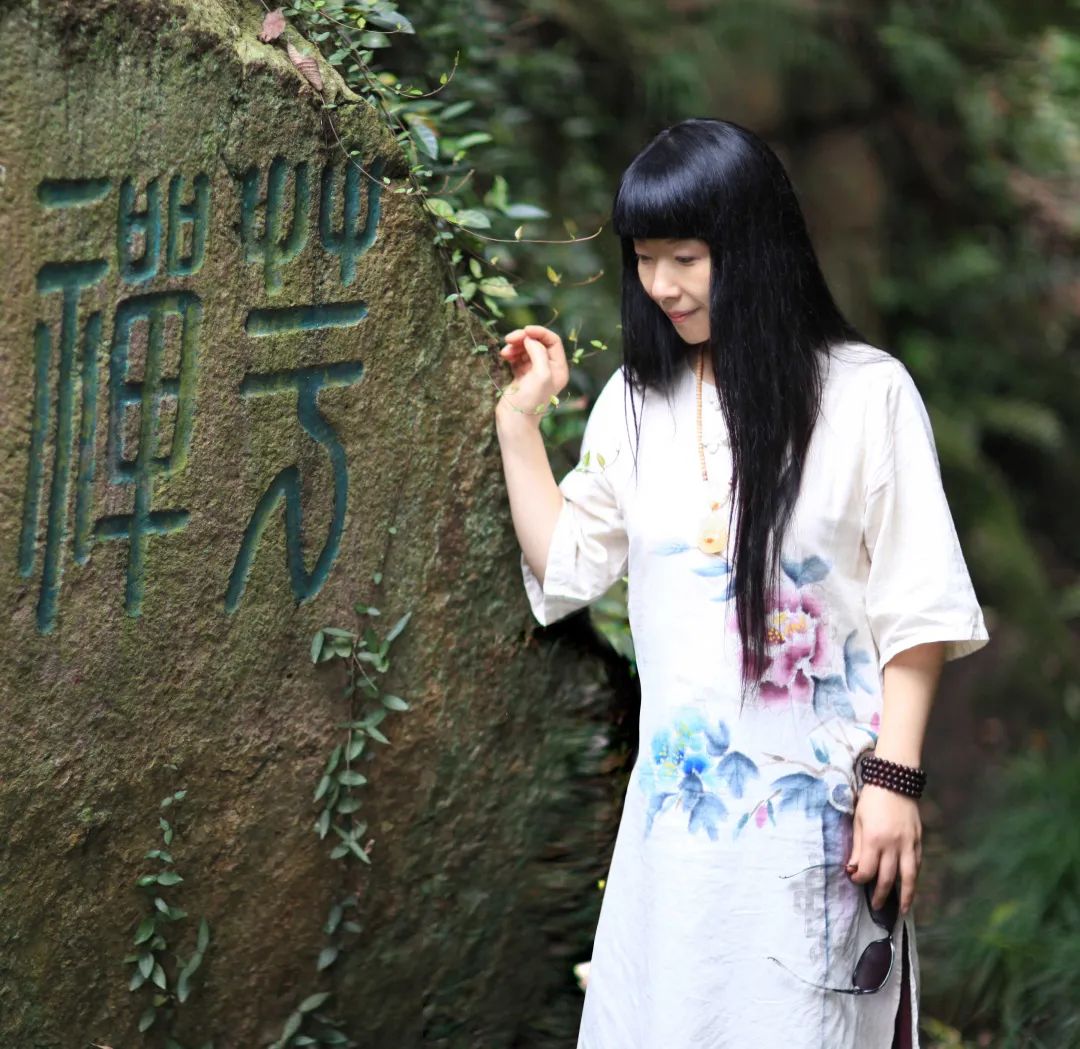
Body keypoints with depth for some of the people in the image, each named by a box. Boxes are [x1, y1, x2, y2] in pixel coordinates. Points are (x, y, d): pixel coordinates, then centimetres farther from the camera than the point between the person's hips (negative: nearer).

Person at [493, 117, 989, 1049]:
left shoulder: (865, 392, -8)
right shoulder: (636, 400, 8)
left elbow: (914, 607, -7)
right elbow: (569, 568, 12)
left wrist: (895, 779, -11)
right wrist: (520, 421, 7)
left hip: (819, 797, -5)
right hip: (676, 795, 5)